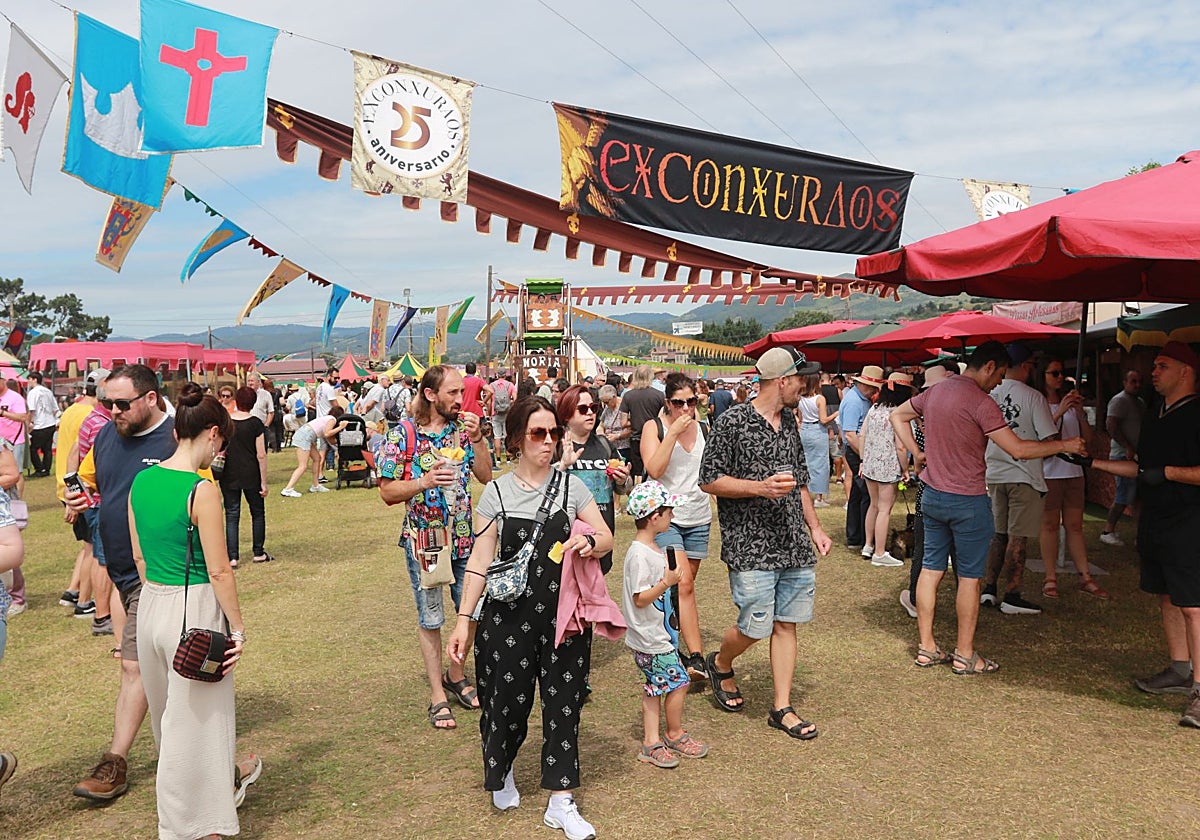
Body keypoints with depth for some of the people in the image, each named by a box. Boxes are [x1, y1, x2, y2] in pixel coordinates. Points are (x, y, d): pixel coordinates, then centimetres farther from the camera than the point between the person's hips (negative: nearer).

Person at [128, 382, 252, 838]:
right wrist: (238, 627, -9)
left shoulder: (142, 481, 2)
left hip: (151, 605, 8)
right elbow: (218, 571, -18)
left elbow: (138, 557, 11)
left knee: (170, 711, 24)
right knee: (194, 720, 7)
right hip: (195, 609, -8)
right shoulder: (202, 491, -19)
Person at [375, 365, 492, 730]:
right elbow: (387, 492, -10)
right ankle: (437, 695, 21)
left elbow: (486, 476, 1)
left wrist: (477, 438, -12)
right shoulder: (404, 434, -11)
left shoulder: (464, 428, 1)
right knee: (431, 618, 7)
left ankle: (455, 675, 35)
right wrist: (424, 482, -26)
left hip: (465, 536, 4)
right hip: (424, 538, -4)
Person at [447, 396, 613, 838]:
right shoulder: (496, 492, -1)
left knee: (563, 702, 4)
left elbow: (606, 538, 6)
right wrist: (464, 619, -6)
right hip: (510, 614, -1)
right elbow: (480, 561, -1)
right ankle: (500, 771, 39)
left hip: (564, 614, 1)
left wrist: (589, 541, -17)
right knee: (507, 699, 8)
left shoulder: (571, 485, 2)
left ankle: (561, 802, 17)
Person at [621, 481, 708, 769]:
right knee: (679, 682, -1)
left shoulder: (652, 548, 8)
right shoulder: (639, 554, -22)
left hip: (657, 635, 10)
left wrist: (670, 578, 10)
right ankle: (675, 735, 19)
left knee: (655, 686, 13)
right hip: (650, 638, -10)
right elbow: (640, 599, -22)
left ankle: (651, 742, 20)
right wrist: (666, 583, -27)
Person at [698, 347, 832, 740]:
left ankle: (782, 708, 18)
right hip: (751, 548, -6)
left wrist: (815, 527, 16)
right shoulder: (733, 421, -10)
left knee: (786, 625, 8)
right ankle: (720, 664, 29)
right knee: (755, 627, -2)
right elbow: (709, 480, -10)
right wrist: (760, 487, -19)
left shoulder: (789, 421, 13)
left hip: (794, 546, 7)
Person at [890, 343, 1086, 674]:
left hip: (932, 496, 7)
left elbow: (897, 416, 20)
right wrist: (1065, 445, -8)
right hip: (968, 501, -7)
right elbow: (1018, 449, -19)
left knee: (931, 569, 11)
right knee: (969, 577, 3)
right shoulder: (980, 401, -17)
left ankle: (926, 648, 17)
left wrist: (916, 452, 14)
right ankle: (965, 656, 11)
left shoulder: (934, 392, 7)